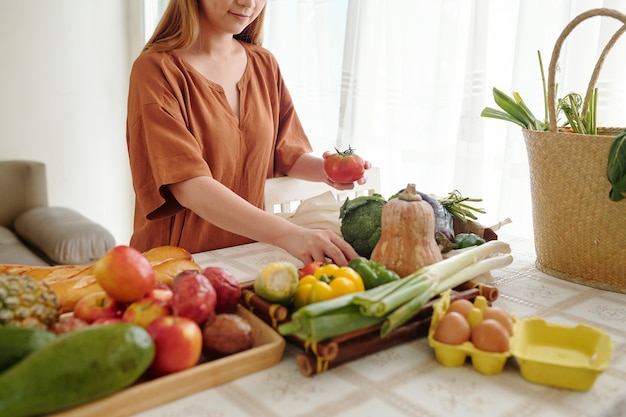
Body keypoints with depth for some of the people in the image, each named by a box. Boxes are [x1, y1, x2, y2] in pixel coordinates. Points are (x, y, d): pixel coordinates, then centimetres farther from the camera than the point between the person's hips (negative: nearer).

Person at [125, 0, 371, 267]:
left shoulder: (264, 64, 7)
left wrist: (325, 170, -11)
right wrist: (286, 234, -33)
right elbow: (189, 185, -22)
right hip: (175, 260, -4)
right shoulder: (156, 69, -11)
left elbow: (285, 153, 11)